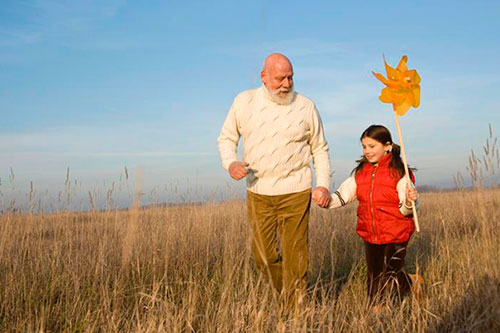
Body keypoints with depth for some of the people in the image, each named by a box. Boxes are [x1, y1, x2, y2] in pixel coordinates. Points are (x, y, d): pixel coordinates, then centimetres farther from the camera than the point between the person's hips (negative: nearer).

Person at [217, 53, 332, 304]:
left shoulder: (305, 106, 0)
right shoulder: (243, 102, 1)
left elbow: (320, 149, 8)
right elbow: (226, 138, 10)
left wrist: (323, 184, -3)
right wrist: (230, 163, -11)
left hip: (296, 192, -1)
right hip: (257, 192, 2)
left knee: (295, 254, 0)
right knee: (263, 255, 6)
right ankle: (283, 294, 33)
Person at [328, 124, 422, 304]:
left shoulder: (399, 173, -10)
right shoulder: (360, 172, 6)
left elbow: (404, 210, -10)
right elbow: (343, 195, 0)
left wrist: (409, 201, -32)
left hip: (395, 235, -5)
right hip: (370, 235, 5)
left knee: (389, 280, -4)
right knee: (374, 279, 13)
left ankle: (413, 282, 26)